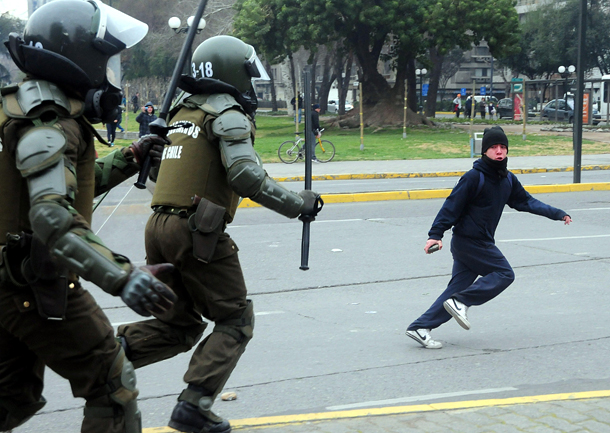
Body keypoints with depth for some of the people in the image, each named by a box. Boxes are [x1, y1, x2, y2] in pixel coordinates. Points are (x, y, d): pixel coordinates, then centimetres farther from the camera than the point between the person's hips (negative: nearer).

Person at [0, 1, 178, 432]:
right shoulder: (49, 123, -22)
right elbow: (53, 217, -35)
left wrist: (128, 160, 18)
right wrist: (122, 276, -46)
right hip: (39, 289, -10)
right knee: (114, 390, 3)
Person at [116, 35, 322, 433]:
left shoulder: (183, 112, 19)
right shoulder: (227, 114, -7)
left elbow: (153, 170, 22)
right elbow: (246, 175, -19)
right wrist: (297, 205, -12)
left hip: (159, 226, 8)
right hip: (196, 232, -8)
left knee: (180, 324, 18)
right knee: (235, 321, 5)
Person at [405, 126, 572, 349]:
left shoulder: (508, 180, 11)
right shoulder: (474, 177, -14)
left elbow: (526, 202, 23)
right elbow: (452, 206, -15)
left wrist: (557, 214, 21)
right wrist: (435, 234, -21)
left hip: (481, 243, 8)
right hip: (469, 241, -8)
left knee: (459, 286, 4)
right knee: (504, 274, -5)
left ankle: (420, 327, 3)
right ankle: (460, 302, -9)